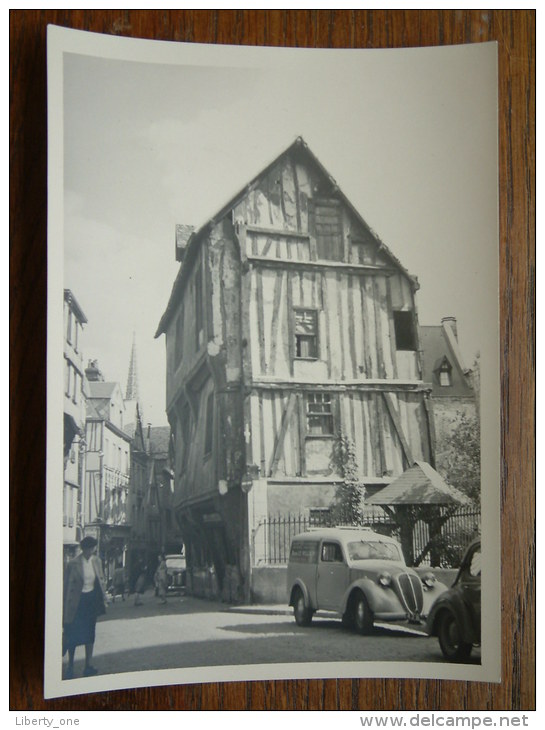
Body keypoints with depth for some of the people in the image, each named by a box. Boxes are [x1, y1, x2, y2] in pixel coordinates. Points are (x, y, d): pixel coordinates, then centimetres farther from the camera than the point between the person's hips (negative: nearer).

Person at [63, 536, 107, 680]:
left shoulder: (96, 561, 1)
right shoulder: (74, 564, -13)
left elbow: (101, 580, 11)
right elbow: (67, 586, -9)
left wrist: (103, 598, 8)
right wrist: (67, 606, -9)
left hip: (92, 599, 5)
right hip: (77, 601, -5)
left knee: (90, 633, 10)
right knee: (73, 634, 1)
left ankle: (88, 665, 18)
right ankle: (70, 666, 17)